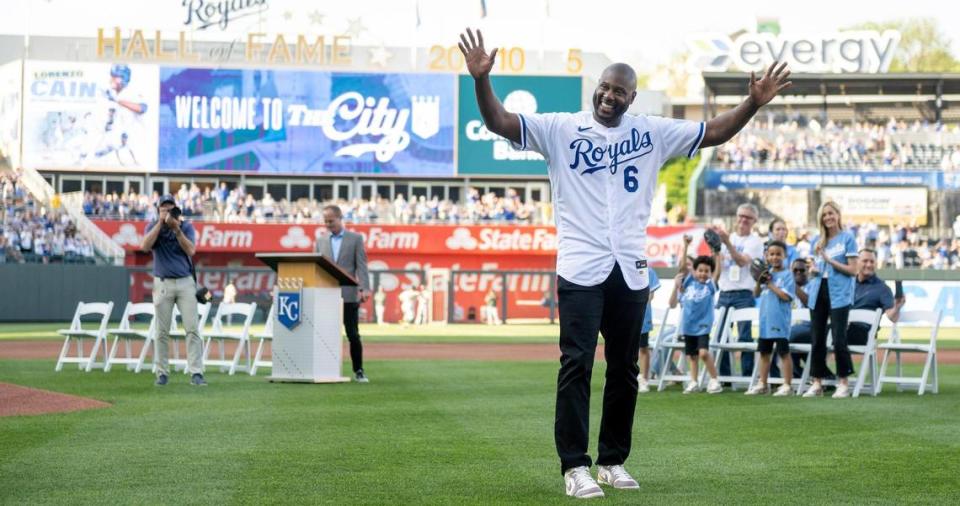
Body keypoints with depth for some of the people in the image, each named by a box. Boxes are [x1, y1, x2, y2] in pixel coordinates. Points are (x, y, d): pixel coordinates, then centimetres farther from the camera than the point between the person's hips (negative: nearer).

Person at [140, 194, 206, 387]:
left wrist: (176, 229, -20)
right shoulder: (153, 227, 4)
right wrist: (160, 223, -18)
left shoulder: (186, 227, 3)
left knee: (192, 328, -8)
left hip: (185, 283, 0)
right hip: (163, 283, 0)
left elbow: (191, 250, -12)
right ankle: (162, 373, 7)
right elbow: (145, 246, -15)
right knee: (162, 332, 1)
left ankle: (195, 373, -10)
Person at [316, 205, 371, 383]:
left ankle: (358, 371, 5)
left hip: (348, 295, -3)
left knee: (353, 335, -2)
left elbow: (361, 266, -1)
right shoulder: (321, 241, 13)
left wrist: (363, 289, -12)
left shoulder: (355, 239, 5)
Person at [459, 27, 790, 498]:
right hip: (580, 269, -3)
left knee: (625, 370, 9)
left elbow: (714, 132, 12)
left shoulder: (652, 133, 9)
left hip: (631, 271, 4)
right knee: (576, 365, -9)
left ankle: (612, 461, 19)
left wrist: (754, 103, -1)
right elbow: (500, 123, -6)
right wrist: (481, 80, -22)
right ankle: (575, 466, -6)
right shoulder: (561, 128, 2)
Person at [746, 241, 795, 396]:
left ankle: (787, 385, 3)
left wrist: (770, 284, -14)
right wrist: (759, 282, -7)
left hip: (780, 321, -6)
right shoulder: (767, 273, 11)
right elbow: (756, 294, 12)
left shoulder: (787, 274, -7)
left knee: (783, 352, -1)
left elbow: (786, 296, -16)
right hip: (765, 319, 6)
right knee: (764, 352, 12)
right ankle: (762, 384, 20)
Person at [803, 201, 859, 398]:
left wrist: (830, 261, -15)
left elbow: (853, 270, -6)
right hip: (818, 292, 5)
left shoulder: (847, 238, -1)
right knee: (817, 339, 5)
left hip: (838, 294, -5)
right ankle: (817, 382, 11)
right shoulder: (817, 241, 14)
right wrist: (813, 270, -2)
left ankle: (843, 382, 1)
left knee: (839, 339, -7)